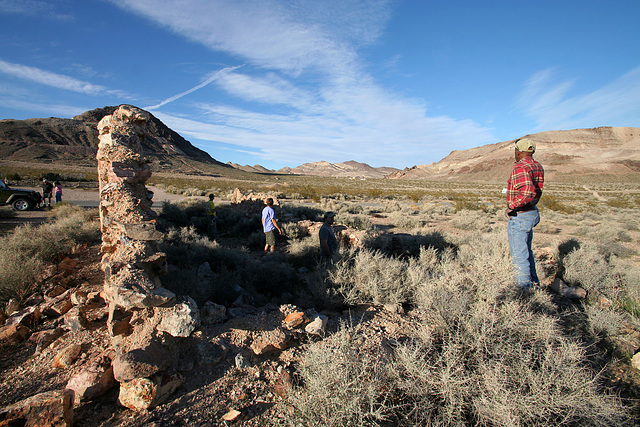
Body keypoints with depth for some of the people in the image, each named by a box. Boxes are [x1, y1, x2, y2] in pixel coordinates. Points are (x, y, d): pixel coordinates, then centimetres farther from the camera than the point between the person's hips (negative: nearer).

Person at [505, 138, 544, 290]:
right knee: (527, 251, 24)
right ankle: (534, 283, 37)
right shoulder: (537, 166, 9)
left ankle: (524, 289, 10)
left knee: (519, 255, 1)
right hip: (532, 213, 10)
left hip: (519, 217, -10)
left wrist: (512, 206, -24)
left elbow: (529, 191, -33)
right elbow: (536, 191, 17)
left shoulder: (520, 167, -20)